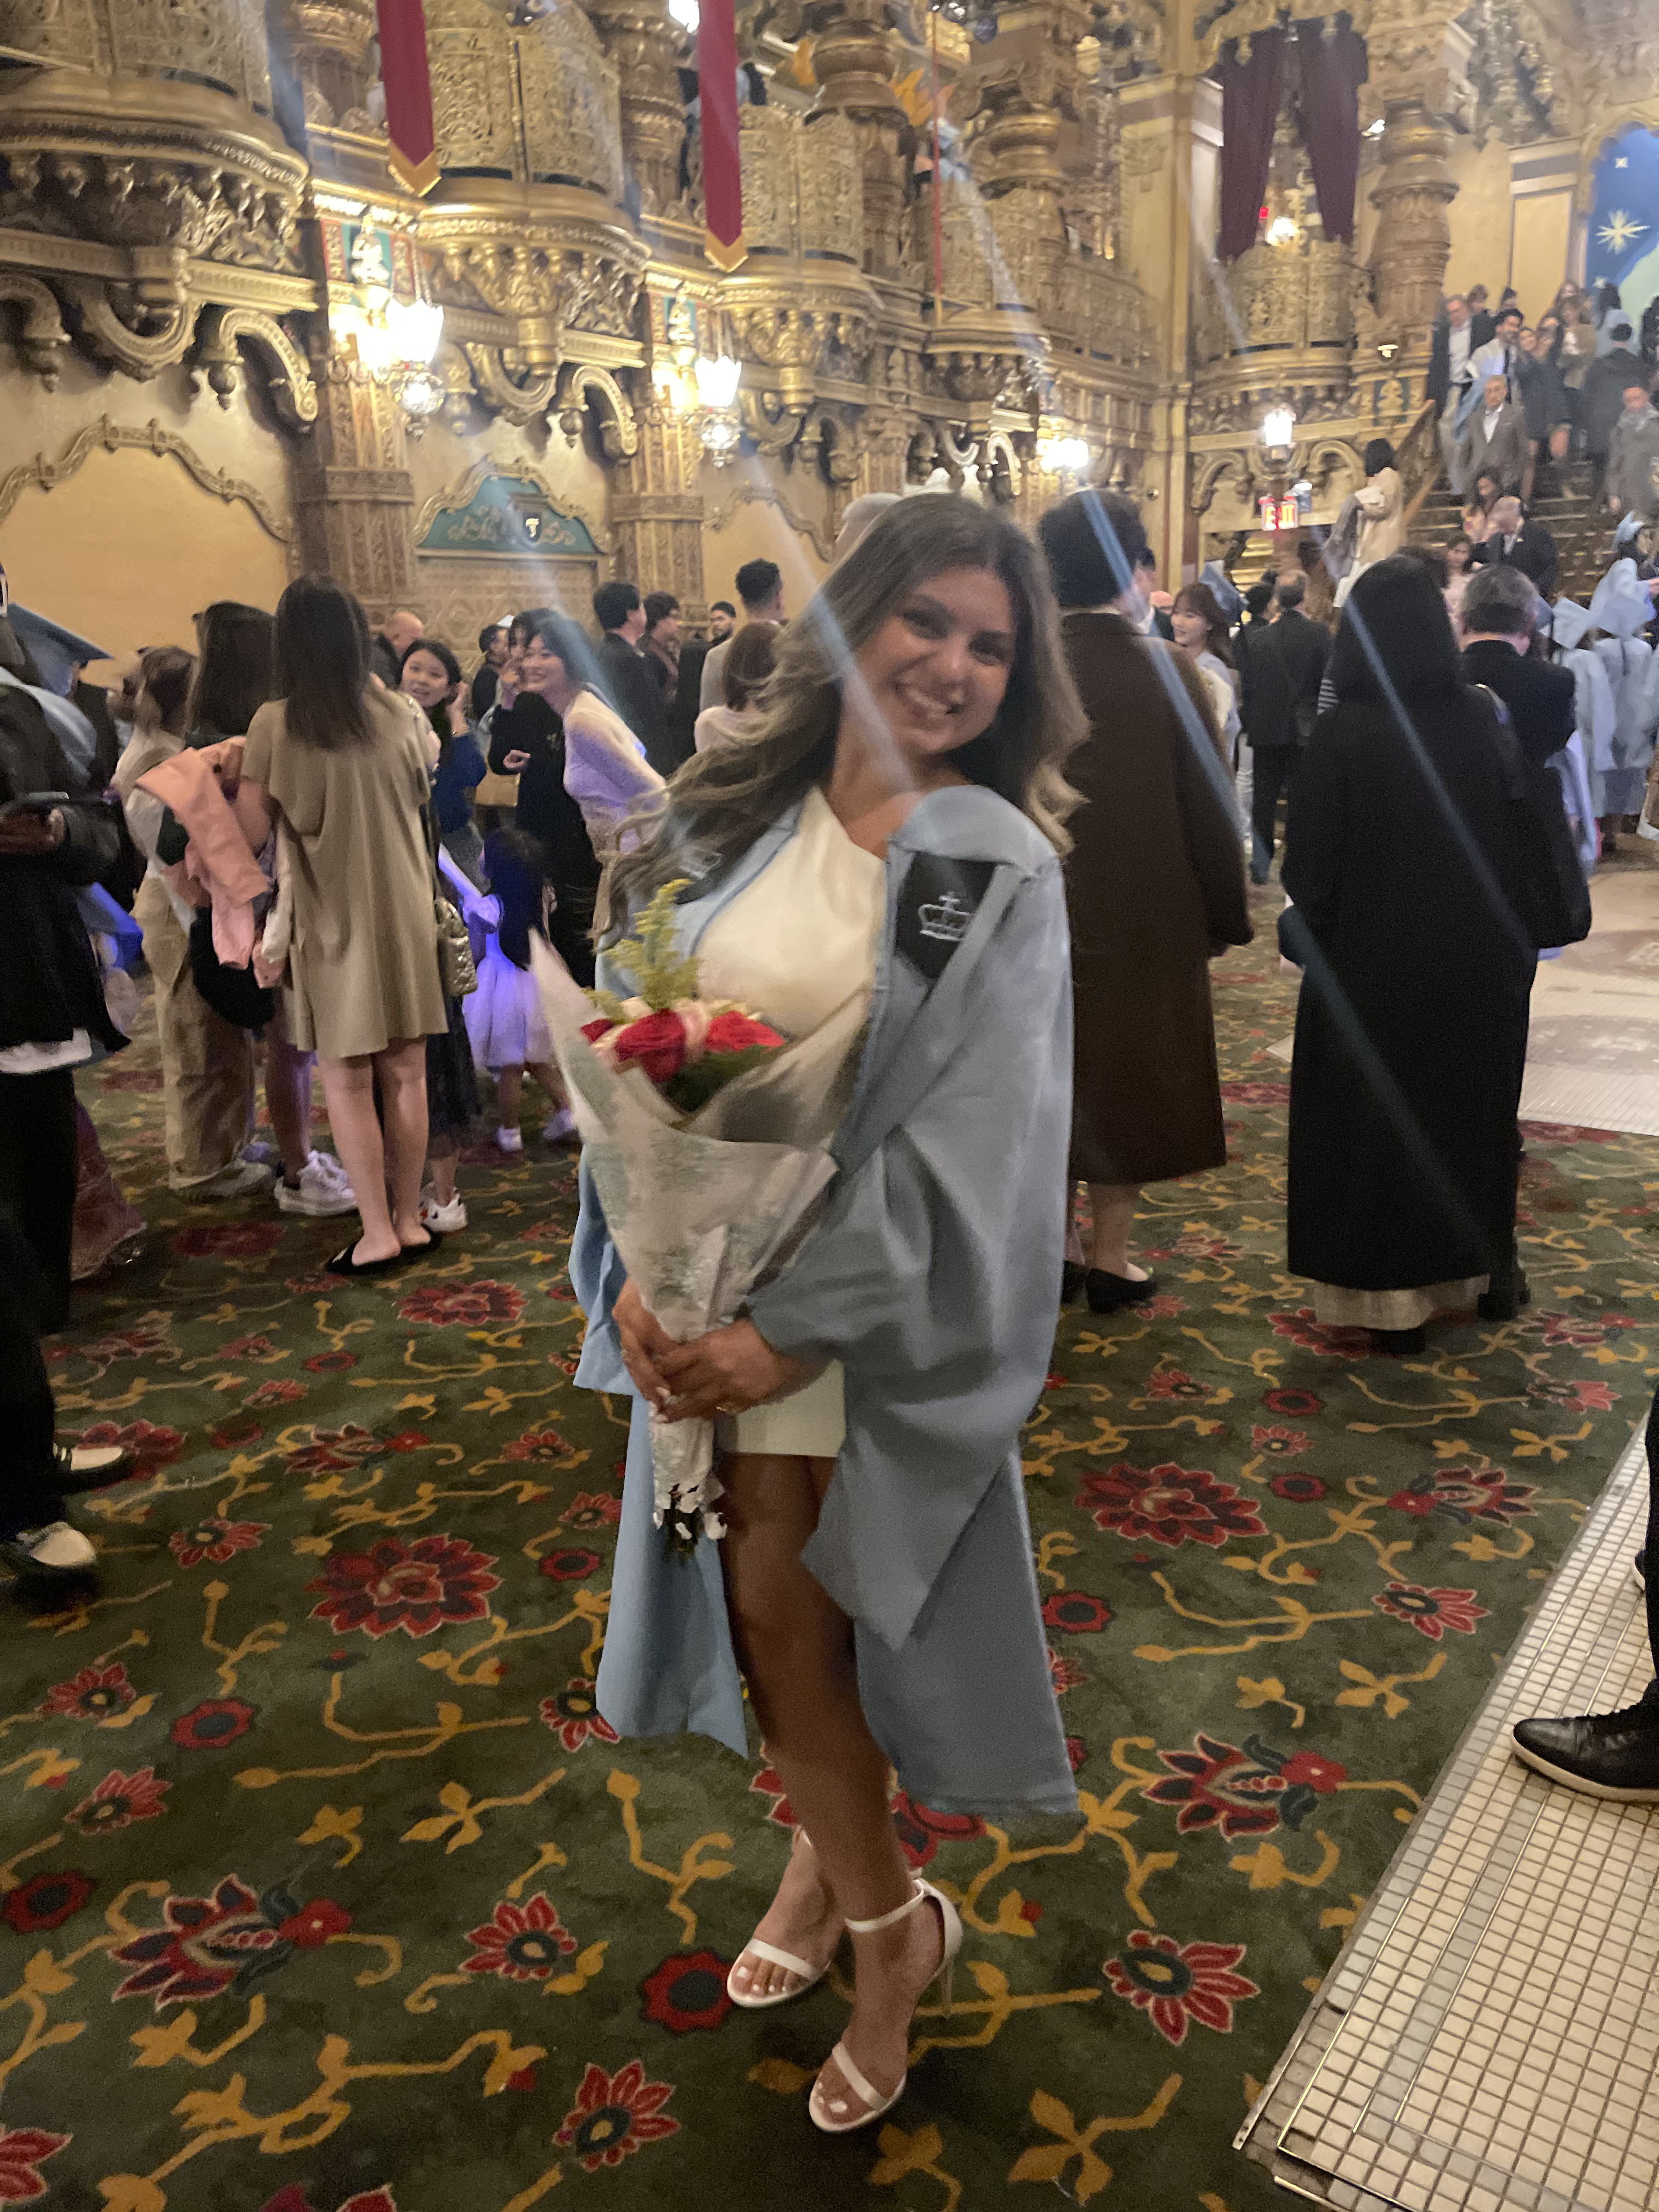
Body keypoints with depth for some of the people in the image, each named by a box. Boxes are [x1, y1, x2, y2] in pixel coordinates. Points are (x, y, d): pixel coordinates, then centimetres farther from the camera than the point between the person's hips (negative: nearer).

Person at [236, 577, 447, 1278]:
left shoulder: (275, 725, -12)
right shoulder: (397, 716, -1)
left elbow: (251, 831, -8)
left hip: (332, 920, -3)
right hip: (404, 915, 3)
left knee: (346, 1081, 5)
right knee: (405, 1074, 9)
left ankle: (377, 1233, 6)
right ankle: (409, 1218, 18)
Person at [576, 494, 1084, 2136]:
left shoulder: (998, 866, -11)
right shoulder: (730, 817, 1)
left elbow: (966, 1144, -16)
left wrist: (791, 1330, -17)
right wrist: (641, 1269, -10)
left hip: (855, 1319, -4)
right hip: (702, 1301, 4)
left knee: (780, 1614, 6)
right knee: (760, 1608, 16)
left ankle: (877, 1915, 35)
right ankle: (847, 1861, 44)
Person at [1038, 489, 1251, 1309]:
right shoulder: (1165, 670, -14)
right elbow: (1209, 806, -10)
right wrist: (1226, 916, 1)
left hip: (1041, 912, 3)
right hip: (1147, 918, -2)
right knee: (1130, 1069, 10)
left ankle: (1056, 1245, 24)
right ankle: (1110, 1257, 16)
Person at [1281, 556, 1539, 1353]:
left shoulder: (1343, 734, -19)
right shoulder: (1482, 720, -7)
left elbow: (1308, 866, -14)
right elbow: (1515, 845, 1)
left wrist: (1307, 927, 6)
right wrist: (1497, 925, 15)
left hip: (1371, 962, -4)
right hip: (1476, 960, 4)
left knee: (1375, 1117, 9)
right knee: (1472, 1105, 21)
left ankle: (1391, 1295, 15)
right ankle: (1482, 1269, 35)